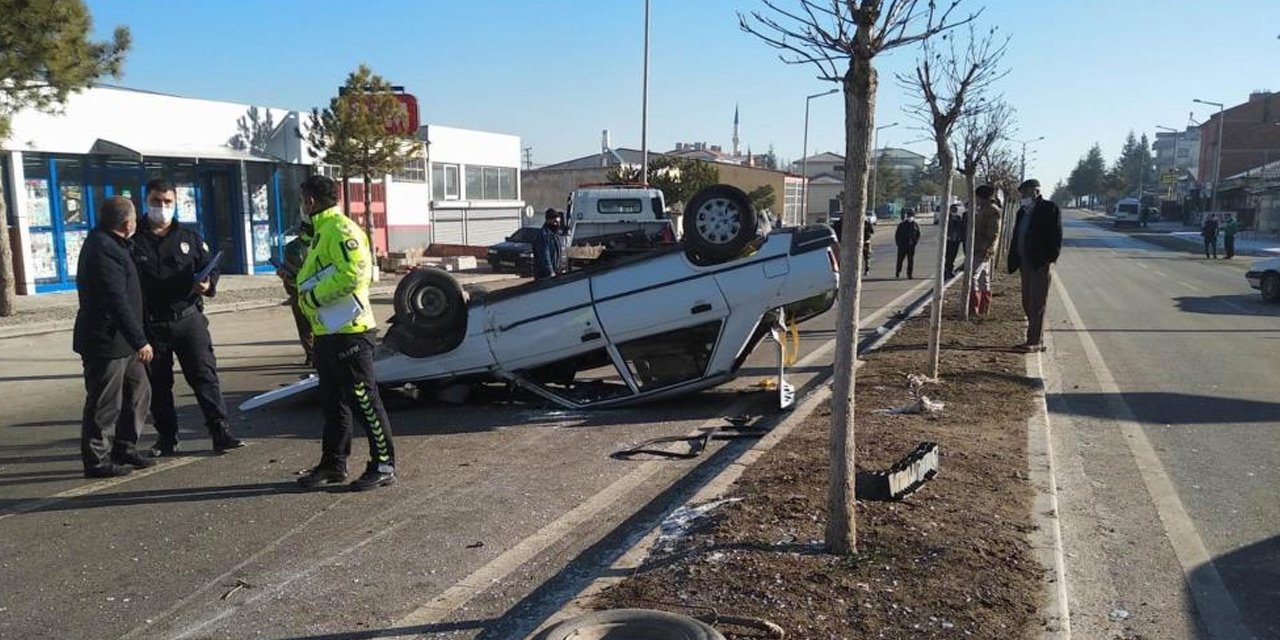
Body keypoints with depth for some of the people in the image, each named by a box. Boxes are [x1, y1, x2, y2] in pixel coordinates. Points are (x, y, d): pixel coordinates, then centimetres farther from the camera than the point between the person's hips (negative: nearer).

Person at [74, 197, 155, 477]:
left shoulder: (106, 243, 13)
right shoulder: (104, 250, -20)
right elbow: (118, 302, -25)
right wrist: (140, 340, -23)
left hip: (120, 342, 10)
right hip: (105, 341, -10)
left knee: (138, 392, 15)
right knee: (104, 404, -1)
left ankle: (124, 449, 25)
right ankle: (96, 461, 9)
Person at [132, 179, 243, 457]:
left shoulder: (189, 238, 9)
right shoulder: (135, 241, 3)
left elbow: (210, 267, 11)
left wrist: (208, 283, -12)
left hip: (188, 318, 0)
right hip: (151, 325, 0)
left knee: (205, 374, -4)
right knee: (158, 384, 8)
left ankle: (221, 433, -4)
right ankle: (166, 438, 19)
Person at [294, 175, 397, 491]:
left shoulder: (340, 228, -13)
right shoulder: (322, 230, 19)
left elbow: (354, 272, -25)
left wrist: (313, 297, -18)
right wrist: (300, 280, 8)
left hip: (348, 332, -11)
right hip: (327, 333, 11)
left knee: (364, 400, -4)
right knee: (332, 402, 16)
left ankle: (383, 465, 4)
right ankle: (333, 464, 27)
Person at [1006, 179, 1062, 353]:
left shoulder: (1049, 209, -6)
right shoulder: (1022, 211, 16)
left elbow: (1056, 237, -11)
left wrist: (1049, 260, -17)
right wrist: (1014, 261, 9)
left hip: (1041, 264, -8)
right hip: (1026, 263, 8)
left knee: (1037, 304, -6)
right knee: (1028, 303, 11)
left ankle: (1035, 341, -3)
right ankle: (1034, 339, 20)